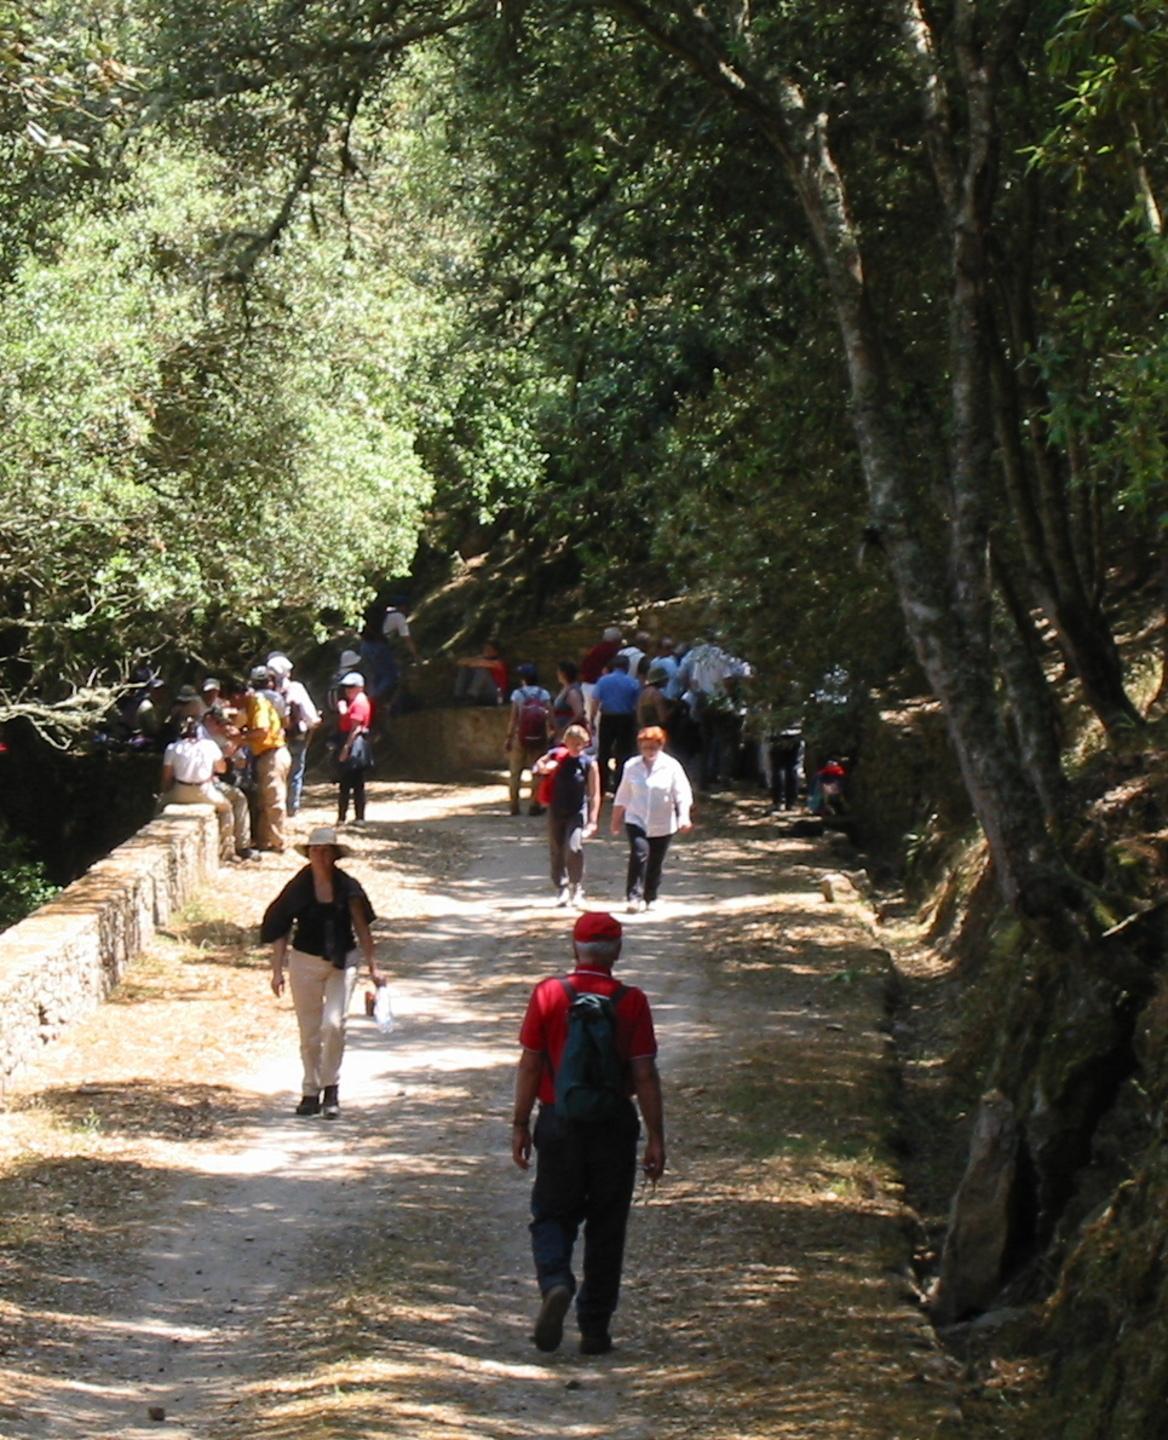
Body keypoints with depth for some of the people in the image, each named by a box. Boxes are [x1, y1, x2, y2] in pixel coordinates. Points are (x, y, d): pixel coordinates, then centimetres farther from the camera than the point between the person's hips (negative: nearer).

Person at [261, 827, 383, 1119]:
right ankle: (310, 1092, 18)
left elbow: (362, 928, 5)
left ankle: (331, 1089, 0)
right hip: (305, 962, 1)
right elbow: (279, 930, 2)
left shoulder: (347, 887, -2)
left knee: (334, 1024, -15)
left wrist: (372, 967, 4)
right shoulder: (298, 887, -3)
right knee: (309, 1033, 5)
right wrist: (277, 970, -3)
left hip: (342, 963, -1)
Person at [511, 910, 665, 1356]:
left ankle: (555, 1283, -17)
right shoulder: (631, 1001, -6)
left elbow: (529, 1065, -2)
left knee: (552, 1216, 12)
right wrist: (656, 1138, 0)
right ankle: (595, 1329, 12)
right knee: (606, 1228, 9)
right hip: (614, 1125, 0)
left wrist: (520, 1124, 7)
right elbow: (645, 1074, -6)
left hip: (559, 1121, 0)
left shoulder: (548, 994, -4)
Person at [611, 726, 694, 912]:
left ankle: (650, 898, 27)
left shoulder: (671, 766, -4)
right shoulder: (632, 766, 3)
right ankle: (634, 896, -20)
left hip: (662, 825, 0)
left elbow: (683, 794, -8)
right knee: (639, 854, -21)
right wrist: (616, 820, 16)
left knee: (655, 863, 9)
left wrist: (684, 816, -22)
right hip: (636, 821, 0)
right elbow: (622, 796, 12)